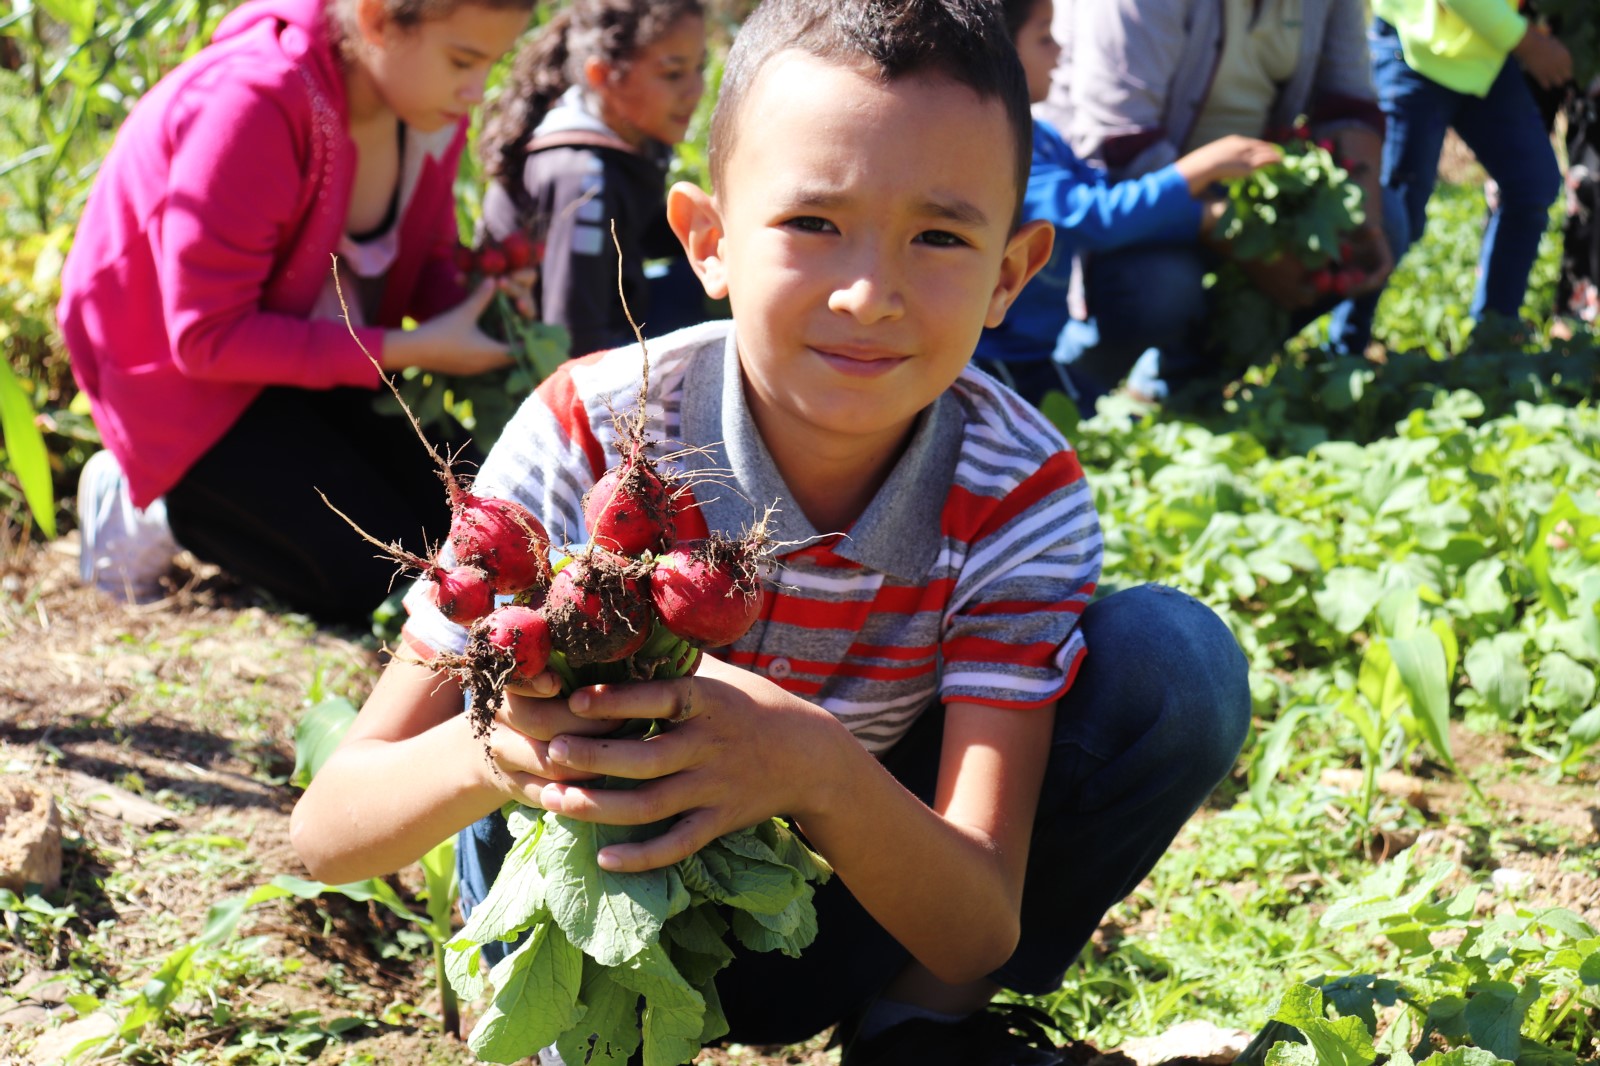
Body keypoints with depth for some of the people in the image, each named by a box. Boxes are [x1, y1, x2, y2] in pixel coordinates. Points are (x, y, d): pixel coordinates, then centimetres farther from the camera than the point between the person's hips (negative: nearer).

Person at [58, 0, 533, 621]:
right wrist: (415, 349, -29)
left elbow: (428, 258, 5)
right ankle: (151, 505, 4)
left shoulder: (429, 104, -10)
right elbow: (207, 336, -29)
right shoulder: (253, 105, -32)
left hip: (307, 353, 7)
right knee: (380, 576, -14)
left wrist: (470, 308, -19)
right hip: (176, 371, -7)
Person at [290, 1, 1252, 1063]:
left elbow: (980, 929, -28)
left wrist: (822, 773, -50)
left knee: (1179, 661, -19)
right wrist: (488, 756, -49)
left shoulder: (1024, 498, -21)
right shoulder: (587, 441, -25)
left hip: (870, 903, 2)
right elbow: (328, 827, -24)